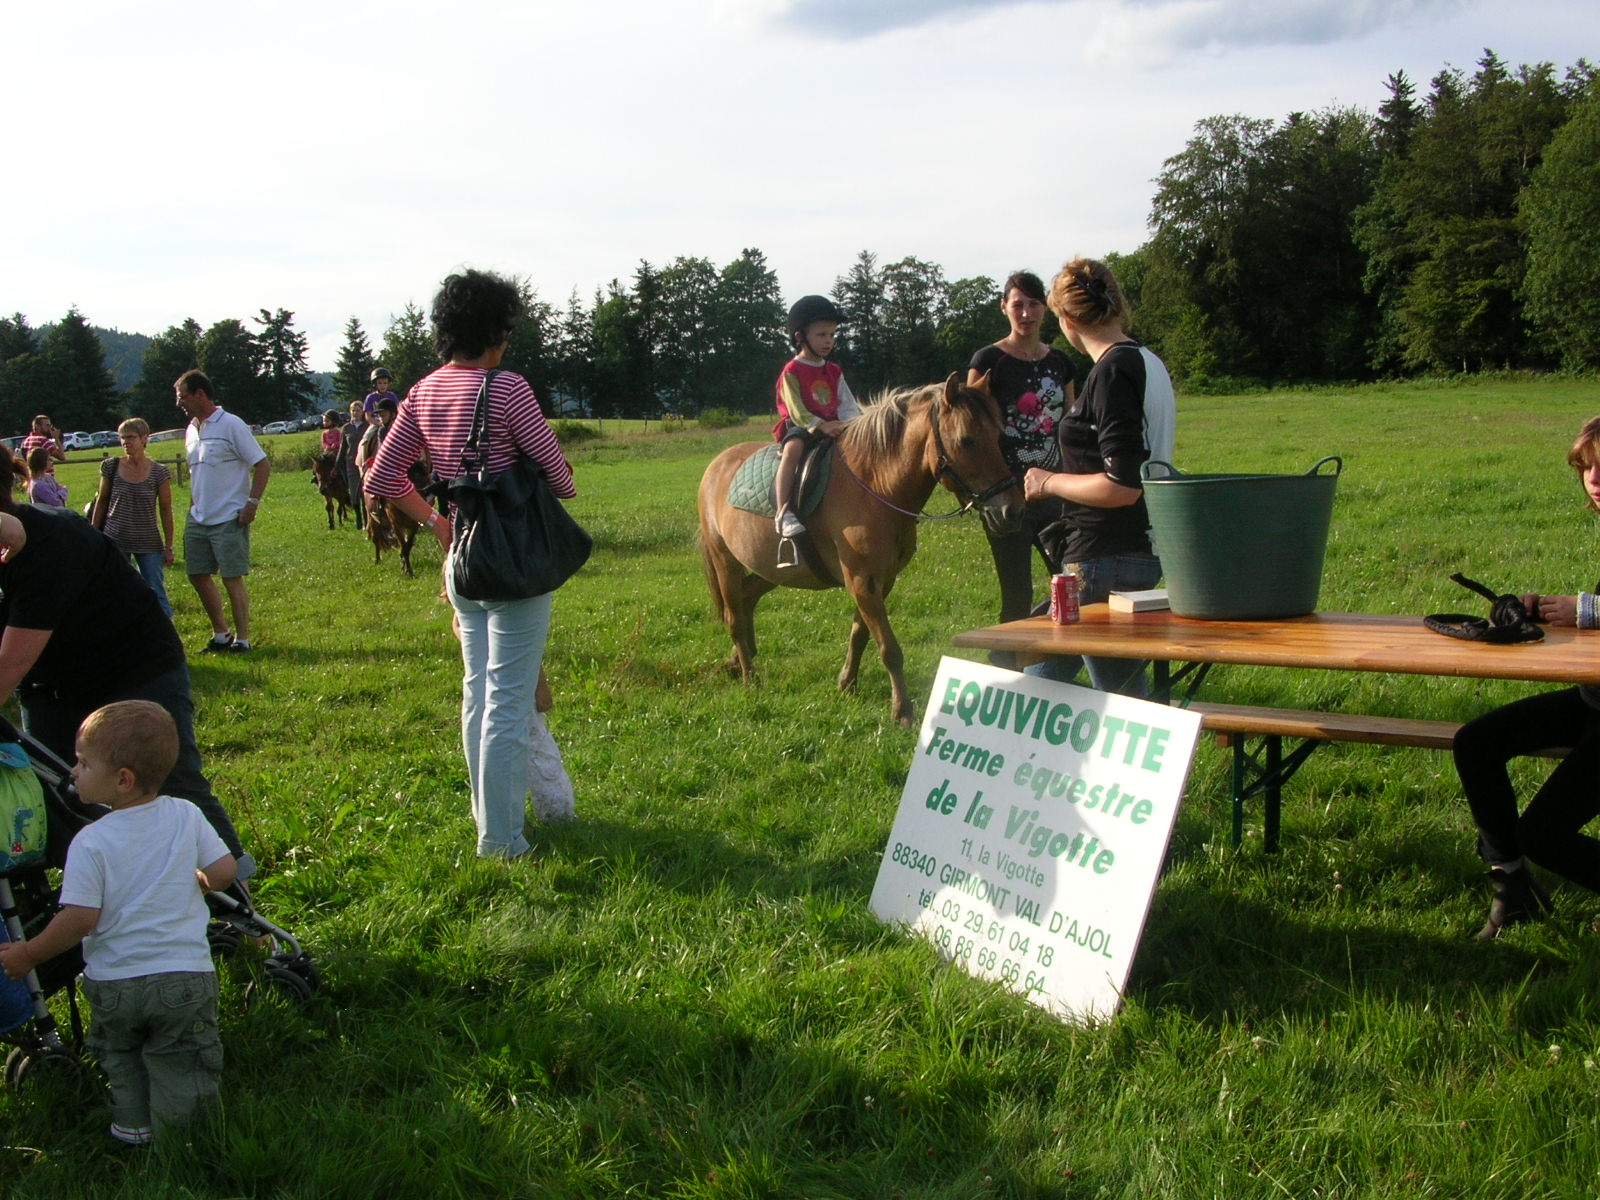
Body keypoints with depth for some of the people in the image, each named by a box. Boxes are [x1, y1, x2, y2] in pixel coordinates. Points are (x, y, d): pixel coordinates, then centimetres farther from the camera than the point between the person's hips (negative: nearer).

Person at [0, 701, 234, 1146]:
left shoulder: (90, 842, -16)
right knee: (179, 1067, 11)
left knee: (119, 1055, 26)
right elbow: (224, 871, -4)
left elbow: (79, 918, -18)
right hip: (186, 973, 1)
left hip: (114, 980, -1)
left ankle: (131, 1122, 31)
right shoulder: (186, 816, -6)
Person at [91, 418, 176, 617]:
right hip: (114, 541, 2)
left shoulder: (159, 472, -5)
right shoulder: (111, 467, 0)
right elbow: (102, 501, 9)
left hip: (149, 544, -2)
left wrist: (168, 546, -1)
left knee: (155, 593, 1)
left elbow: (166, 511, -1)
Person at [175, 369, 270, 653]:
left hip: (229, 520, -8)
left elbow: (263, 465, -12)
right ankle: (221, 634, 22)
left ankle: (242, 639, 5)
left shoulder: (231, 425, -10)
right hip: (198, 520, 8)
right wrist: (193, 508, 17)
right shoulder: (191, 430, 13)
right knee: (198, 575, 9)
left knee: (232, 578, -4)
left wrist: (252, 503, -17)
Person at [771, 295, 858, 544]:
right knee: (794, 448, -38)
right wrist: (820, 425, -25)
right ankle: (783, 512, -43)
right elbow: (796, 410, -11)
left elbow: (848, 405, 10)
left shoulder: (834, 372, 17)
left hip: (834, 428, 6)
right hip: (800, 428, -6)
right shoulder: (792, 371, -2)